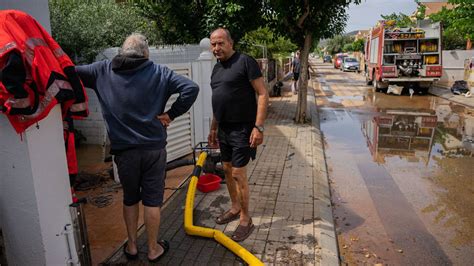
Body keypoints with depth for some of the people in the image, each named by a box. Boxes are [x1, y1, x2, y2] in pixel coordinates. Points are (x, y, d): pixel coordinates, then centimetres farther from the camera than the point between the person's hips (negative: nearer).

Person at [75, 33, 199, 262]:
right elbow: (191, 88, -11)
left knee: (130, 198, 20)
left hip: (123, 150, 2)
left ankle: (132, 246, 34)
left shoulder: (103, 70, 1)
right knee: (152, 200, 11)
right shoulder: (158, 72, -3)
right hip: (154, 148, -1)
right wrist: (171, 114, -6)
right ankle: (153, 249, 26)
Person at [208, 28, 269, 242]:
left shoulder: (245, 62, -12)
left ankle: (245, 220, 11)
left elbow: (263, 94, -15)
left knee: (238, 173, -5)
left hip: (242, 128, -8)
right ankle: (235, 208, 34)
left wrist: (258, 127, -21)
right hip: (224, 128, 8)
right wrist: (213, 128, 21)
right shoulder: (217, 67, 13)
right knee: (227, 170, 15)